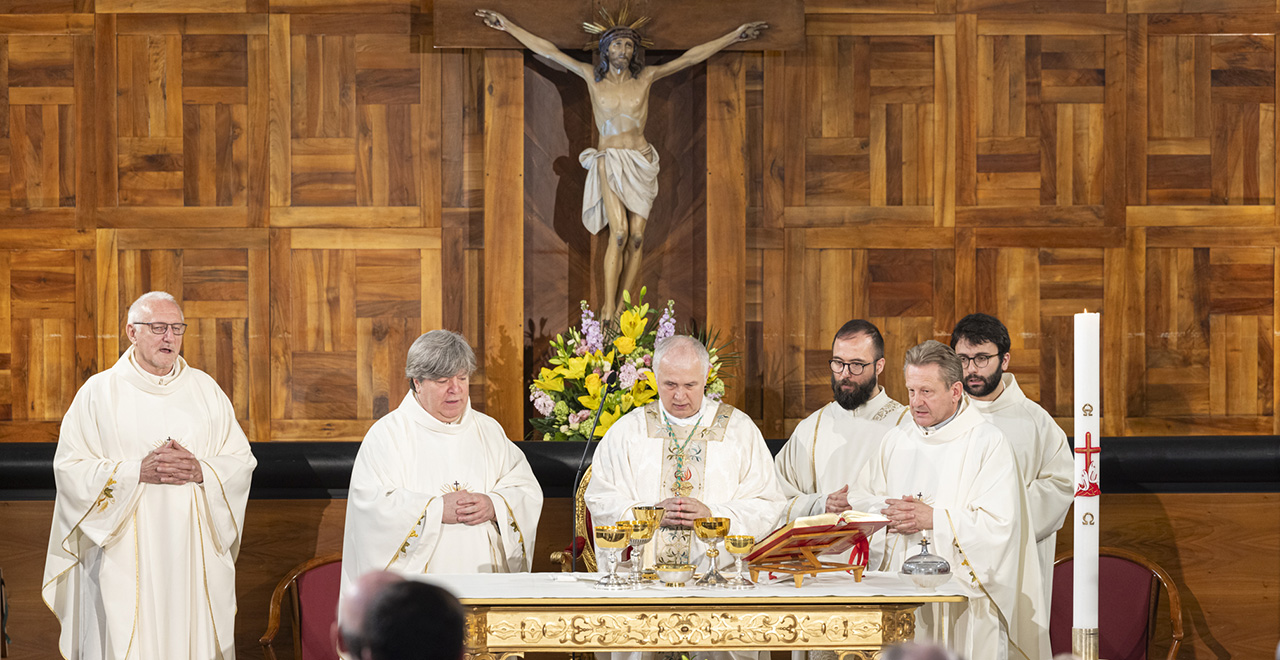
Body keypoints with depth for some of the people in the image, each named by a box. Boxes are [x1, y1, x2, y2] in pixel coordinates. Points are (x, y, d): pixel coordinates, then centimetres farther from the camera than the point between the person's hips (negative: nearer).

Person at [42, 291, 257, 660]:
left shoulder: (206, 390, 11)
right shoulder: (99, 392, 2)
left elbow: (242, 461, 8)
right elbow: (70, 467, -5)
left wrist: (202, 471, -13)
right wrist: (137, 471, -16)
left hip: (197, 555, 3)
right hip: (125, 559, -3)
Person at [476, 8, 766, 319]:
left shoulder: (646, 78, 6)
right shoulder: (592, 77, 4)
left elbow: (690, 58, 7)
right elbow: (549, 51, 4)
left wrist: (733, 36, 6)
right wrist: (508, 26, 4)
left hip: (640, 164, 2)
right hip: (609, 162, -2)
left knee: (637, 237, -6)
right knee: (619, 232, -20)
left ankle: (623, 308, 0)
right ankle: (607, 310, -19)